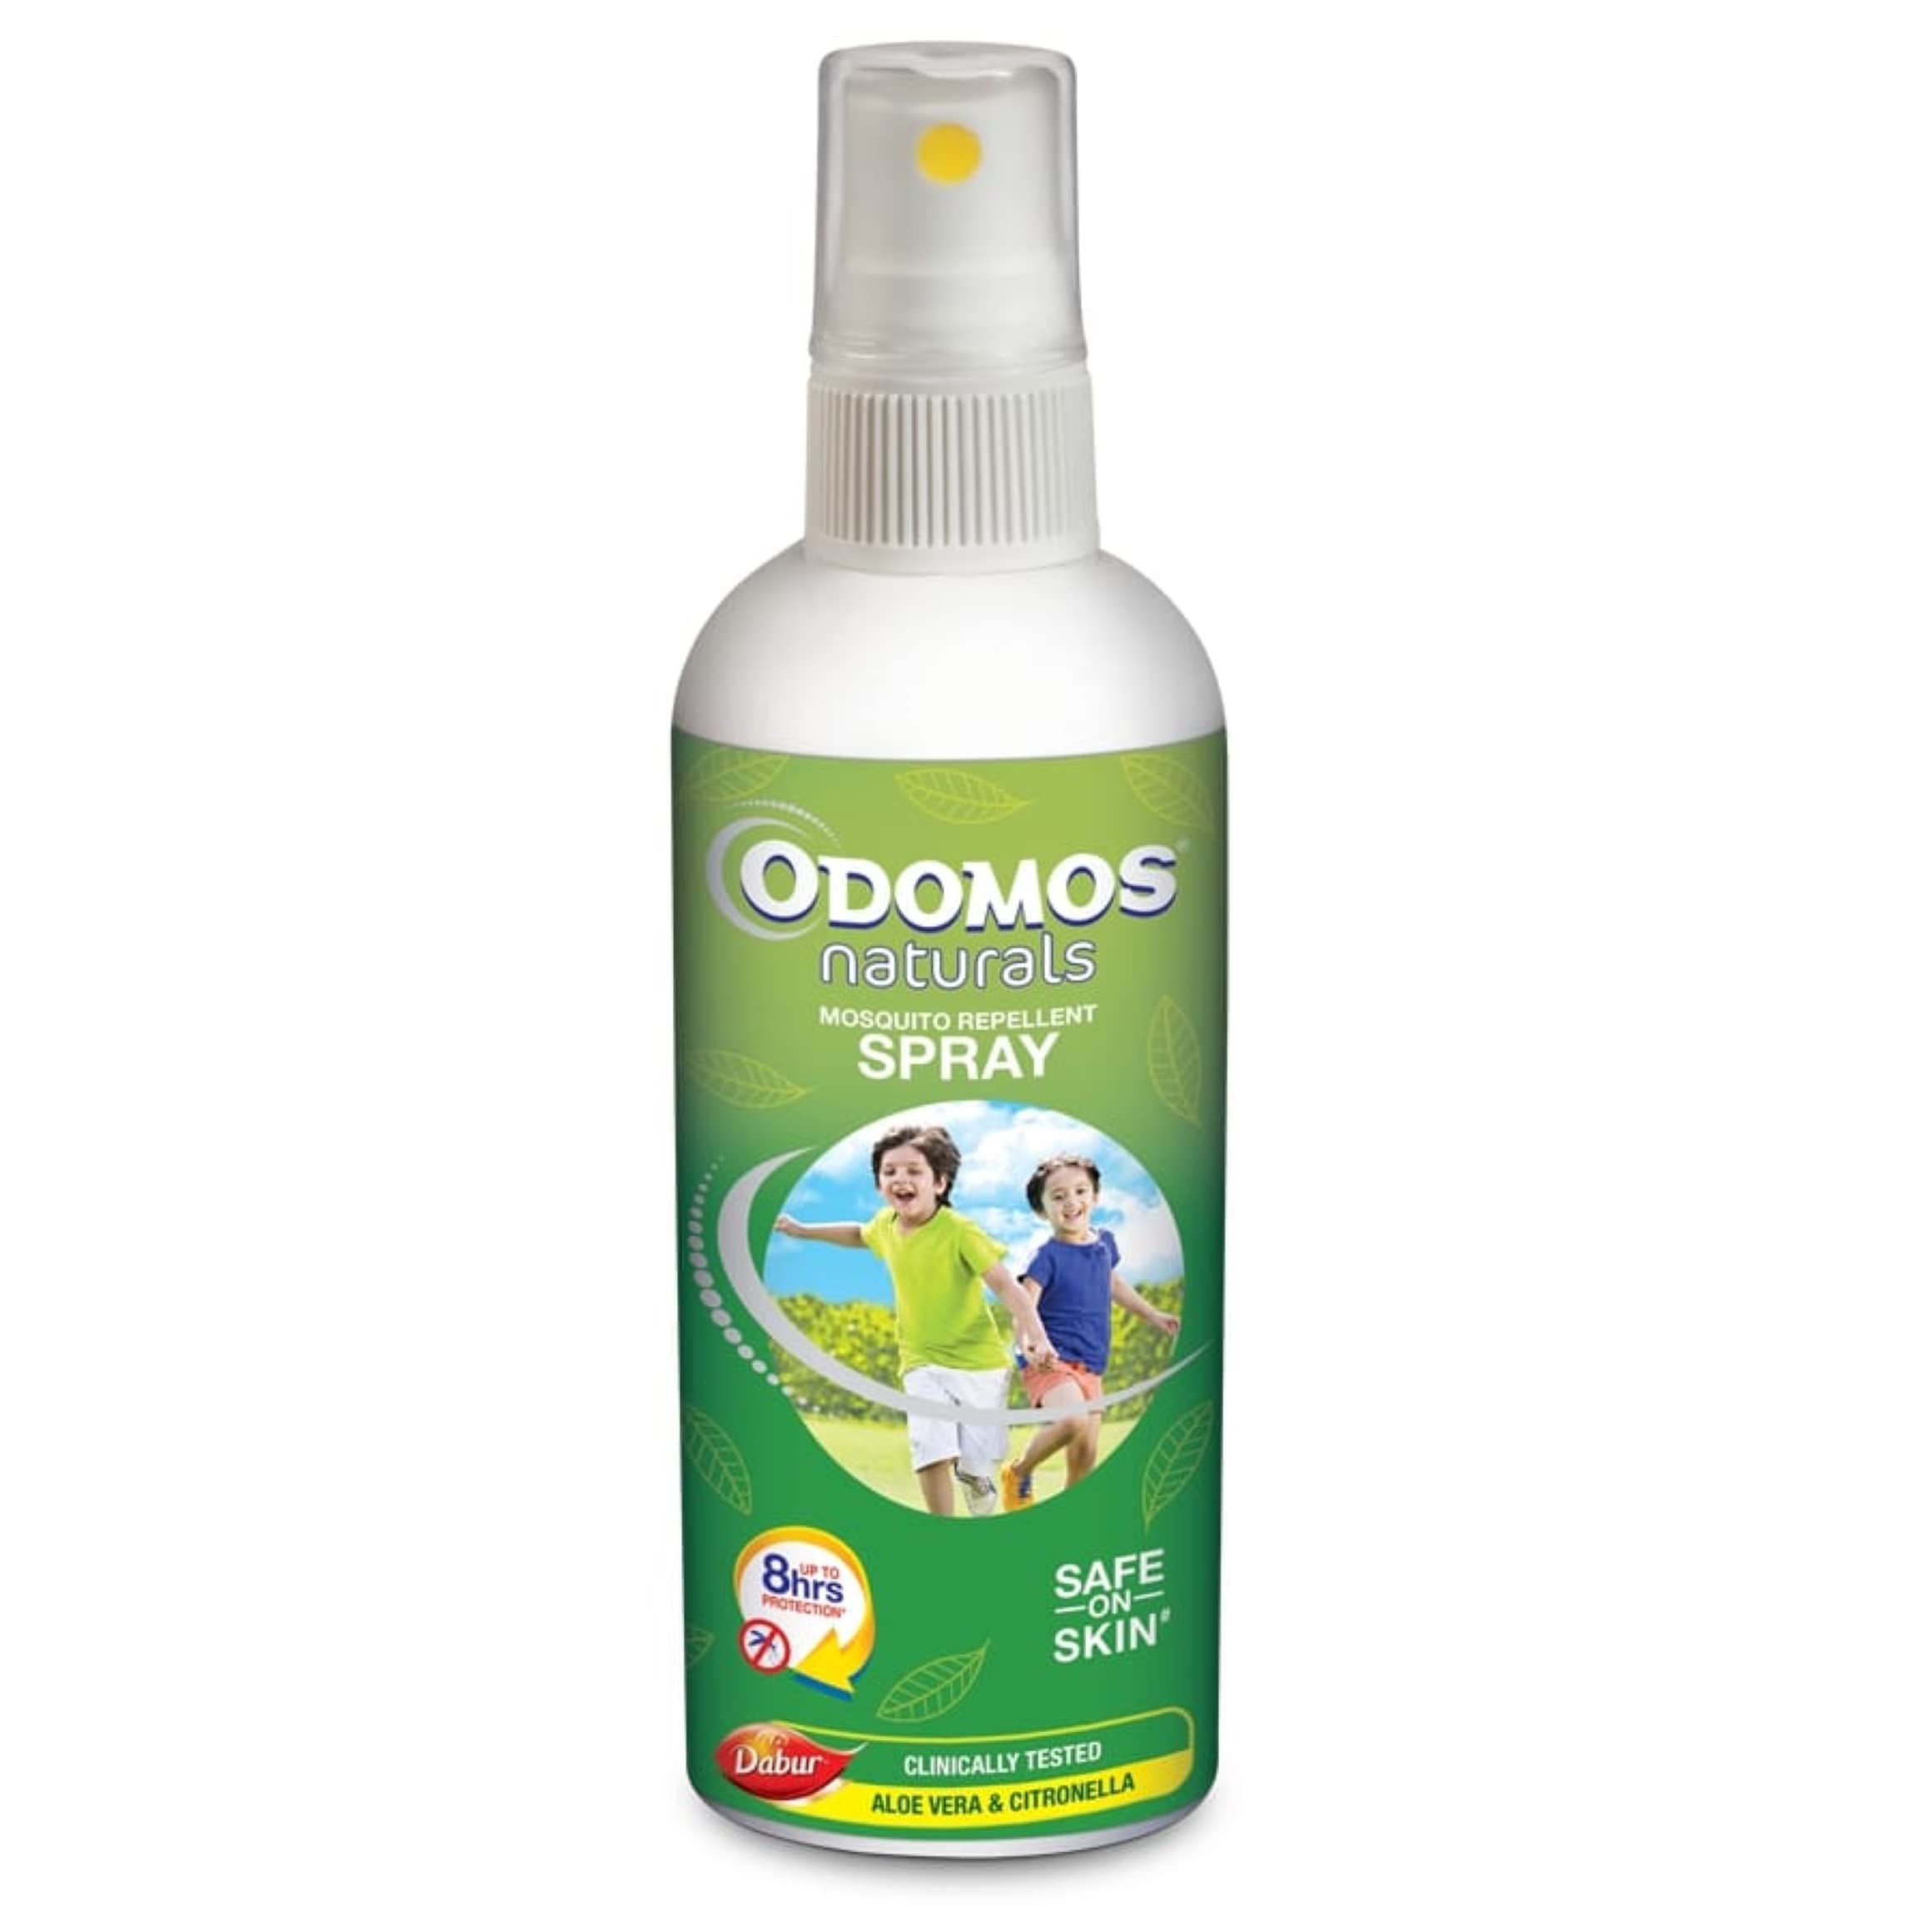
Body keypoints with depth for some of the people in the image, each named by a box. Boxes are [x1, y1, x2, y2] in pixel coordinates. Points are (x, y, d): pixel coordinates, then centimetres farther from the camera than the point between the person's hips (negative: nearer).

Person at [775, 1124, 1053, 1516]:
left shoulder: (959, 1231, -18)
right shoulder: (886, 1224, 0)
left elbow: (1004, 1283, -25)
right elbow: (860, 1235, 27)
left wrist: (1034, 1332, -40)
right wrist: (803, 1230, 29)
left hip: (979, 1363, -3)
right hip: (922, 1362, 3)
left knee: (977, 1464, 1)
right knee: (932, 1454, -16)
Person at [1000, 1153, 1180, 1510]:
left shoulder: (1105, 1242, 8)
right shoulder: (1048, 1257, -13)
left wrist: (1154, 1315, 37)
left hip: (1089, 1369, 7)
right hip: (1052, 1361, -7)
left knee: (1086, 1456, 10)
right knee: (1074, 1420, -33)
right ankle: (1019, 1472, -8)